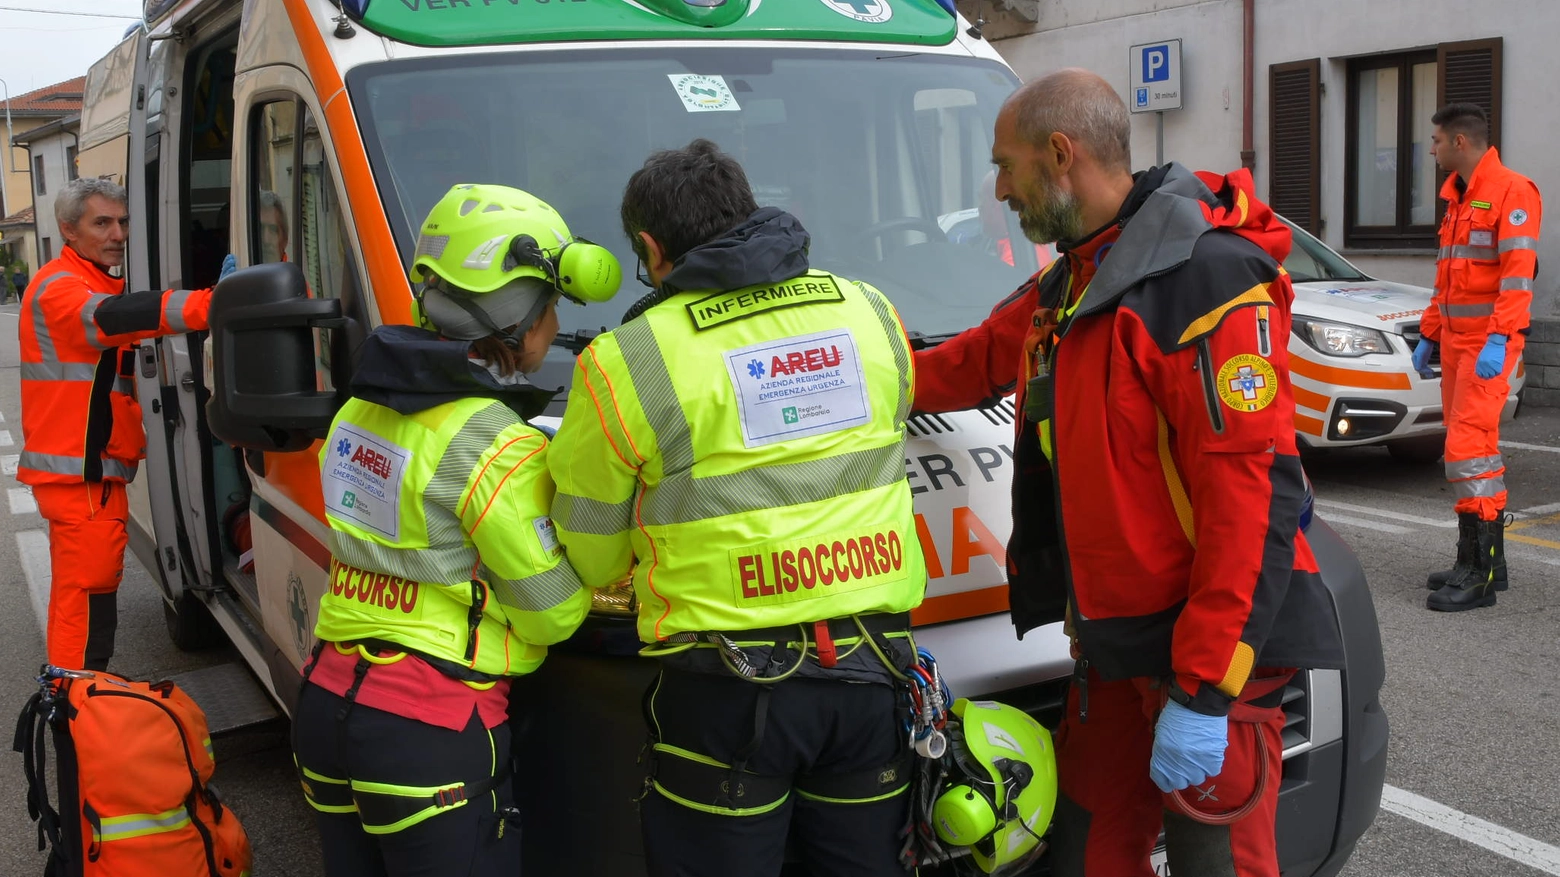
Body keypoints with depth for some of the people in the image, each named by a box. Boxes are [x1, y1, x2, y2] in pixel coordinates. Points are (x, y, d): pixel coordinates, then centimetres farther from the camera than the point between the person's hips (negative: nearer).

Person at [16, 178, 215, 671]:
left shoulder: (101, 287, 21)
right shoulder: (59, 289, -14)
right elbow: (114, 319, -34)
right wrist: (205, 306, -50)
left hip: (98, 467, 10)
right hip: (78, 469, -10)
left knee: (88, 582, 17)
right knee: (88, 585, -11)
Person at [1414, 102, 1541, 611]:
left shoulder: (1510, 191, -10)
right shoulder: (1456, 197, 19)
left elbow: (1518, 272, -18)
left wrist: (1498, 339, -26)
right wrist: (1429, 335, 22)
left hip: (1487, 344, -9)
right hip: (1455, 340, 9)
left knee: (1470, 448, -14)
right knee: (1470, 447, 10)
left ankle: (1478, 574, -11)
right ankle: (1486, 563, 17)